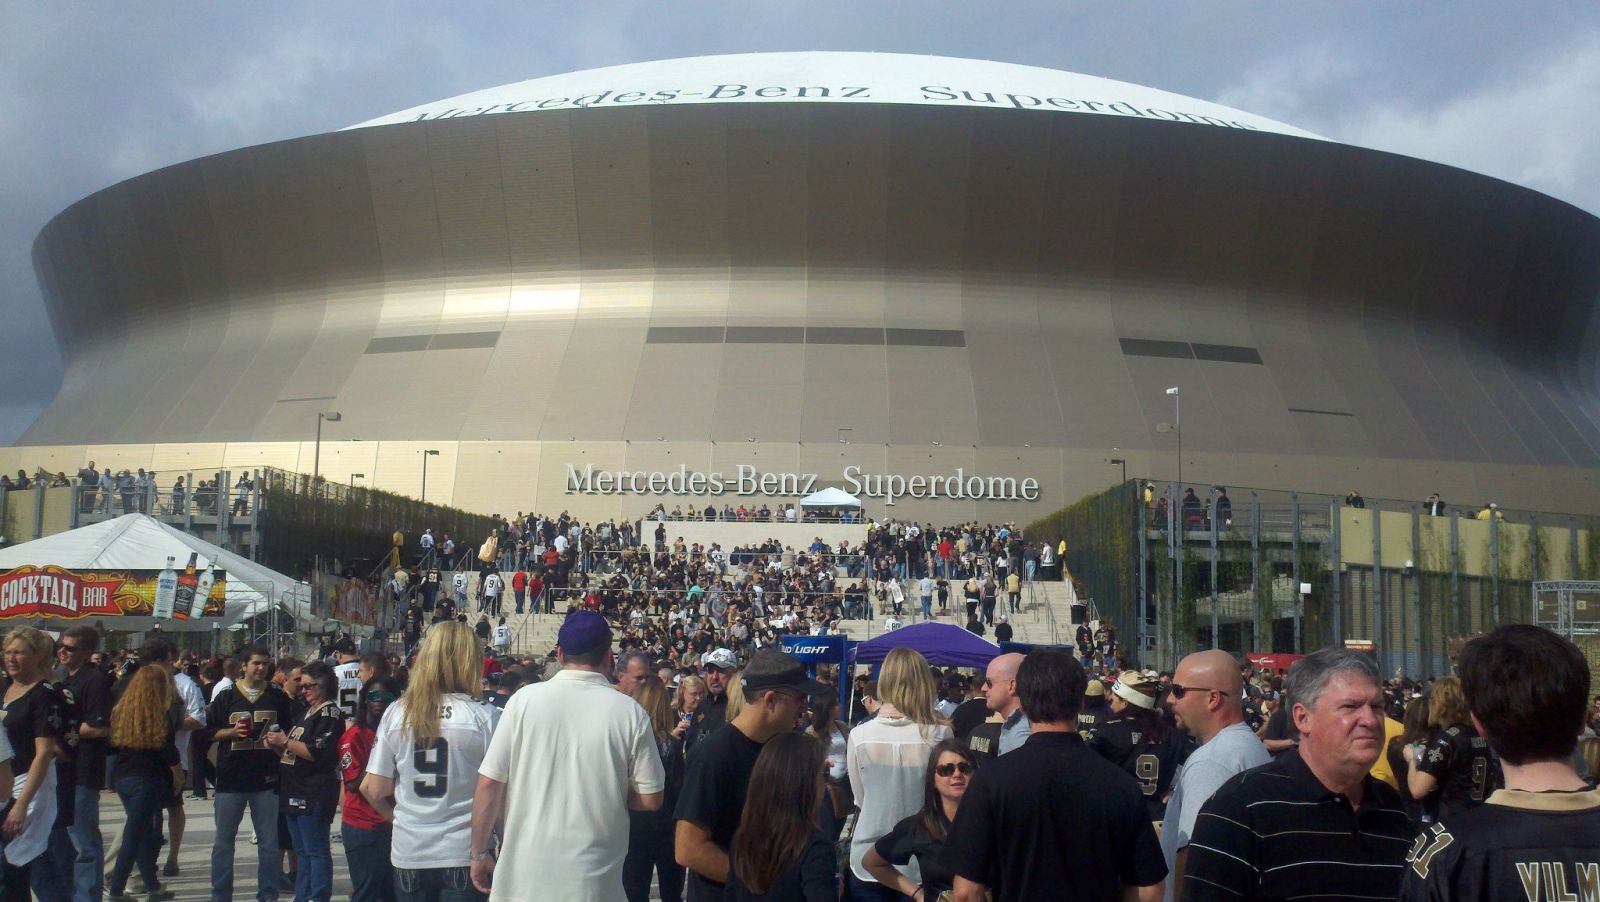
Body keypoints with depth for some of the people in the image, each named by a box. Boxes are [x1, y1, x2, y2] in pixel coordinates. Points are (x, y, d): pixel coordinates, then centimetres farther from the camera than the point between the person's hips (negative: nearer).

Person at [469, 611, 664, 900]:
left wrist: (480, 853, 8)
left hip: (522, 878, 1)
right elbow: (651, 799, -2)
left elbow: (489, 785, -3)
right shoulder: (630, 713, -5)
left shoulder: (524, 700, -4)